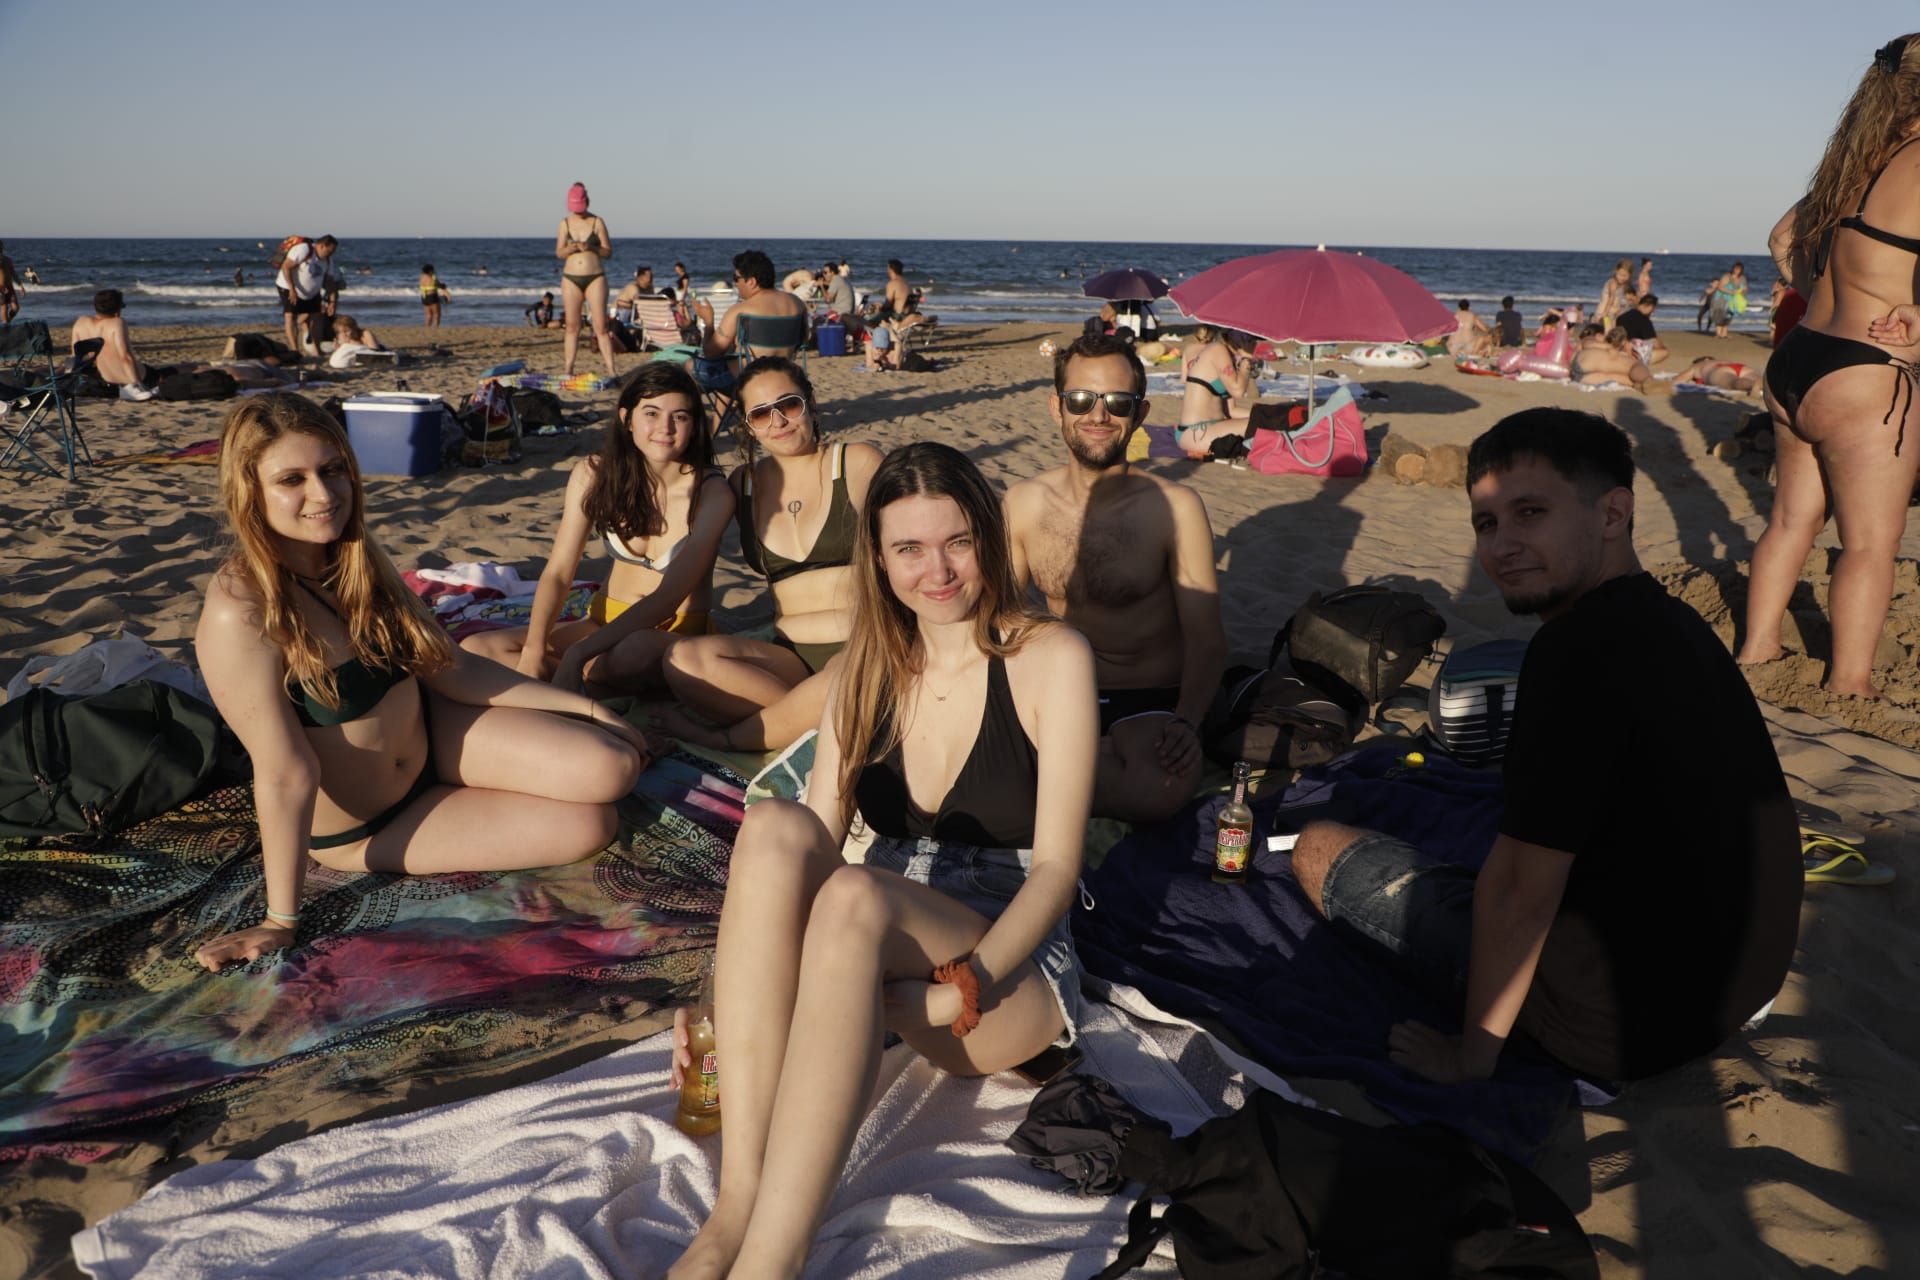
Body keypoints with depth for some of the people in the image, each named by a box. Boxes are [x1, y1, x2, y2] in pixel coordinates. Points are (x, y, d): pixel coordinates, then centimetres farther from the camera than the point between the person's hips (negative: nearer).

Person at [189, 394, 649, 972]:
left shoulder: (357, 559, -7)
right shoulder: (240, 614, -29)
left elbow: (449, 667, 0)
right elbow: (286, 774, -27)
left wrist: (582, 706, 0)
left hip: (429, 732, 5)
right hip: (360, 826, -5)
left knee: (611, 769, -12)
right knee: (589, 825, -10)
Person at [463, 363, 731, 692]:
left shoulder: (712, 493, -15)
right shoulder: (594, 474, -5)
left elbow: (667, 598, -22)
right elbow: (558, 572, -6)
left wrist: (578, 654, -31)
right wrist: (532, 652, -23)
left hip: (678, 635, -5)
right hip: (607, 621, 5)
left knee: (636, 650, -41)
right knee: (476, 649, -11)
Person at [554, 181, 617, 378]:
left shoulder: (597, 222, 0)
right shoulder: (565, 223, 7)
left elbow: (608, 252, 1)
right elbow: (558, 253, 7)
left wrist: (591, 248, -17)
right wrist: (569, 249, -14)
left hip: (595, 278, -2)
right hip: (571, 279, 2)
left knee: (601, 326, -7)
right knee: (572, 326, 5)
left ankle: (610, 370, -8)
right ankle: (567, 369, 9)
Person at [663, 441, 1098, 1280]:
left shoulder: (1049, 658, -5)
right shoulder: (869, 668, 9)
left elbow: (1055, 864, -11)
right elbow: (814, 845, 2)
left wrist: (961, 992, -25)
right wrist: (726, 992, -11)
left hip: (1011, 969, -4)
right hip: (872, 953, 4)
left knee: (855, 895, -36)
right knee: (776, 826, -28)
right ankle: (737, 1202, -32)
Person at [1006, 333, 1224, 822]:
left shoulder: (1176, 508, -8)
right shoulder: (1023, 503, 3)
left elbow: (1205, 640, -6)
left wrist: (1185, 722, -24)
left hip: (1149, 707, -1)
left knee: (1161, 788, -37)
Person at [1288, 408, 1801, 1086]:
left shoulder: (1581, 646, -27)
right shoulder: (1679, 623, 4)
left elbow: (1520, 890, -24)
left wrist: (1472, 1053, -11)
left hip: (1614, 1023, -9)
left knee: (1319, 847, 3)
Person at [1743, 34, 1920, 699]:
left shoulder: (1851, 166, 11)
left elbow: (1782, 236, 27)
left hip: (1794, 362, 8)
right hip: (1863, 382, -8)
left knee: (1793, 519, 18)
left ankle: (1756, 646, 28)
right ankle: (1848, 685, 10)